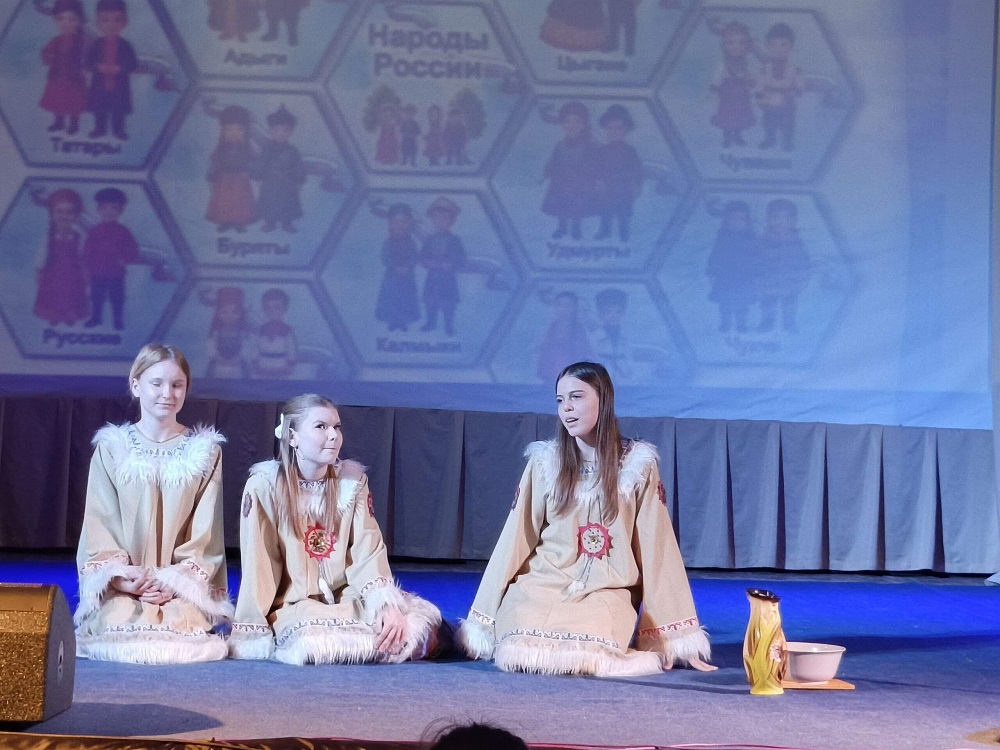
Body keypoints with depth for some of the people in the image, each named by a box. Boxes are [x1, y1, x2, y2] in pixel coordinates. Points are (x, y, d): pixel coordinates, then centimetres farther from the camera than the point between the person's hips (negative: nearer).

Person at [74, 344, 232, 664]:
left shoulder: (205, 452, 7)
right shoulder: (111, 449, 7)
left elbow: (205, 532, 3)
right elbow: (100, 525, 3)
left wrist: (176, 581, -11)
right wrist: (121, 575, -14)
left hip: (184, 587, 0)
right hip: (122, 588, 0)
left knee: (181, 630, -30)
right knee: (123, 629, -30)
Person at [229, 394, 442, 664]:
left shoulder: (353, 480, 2)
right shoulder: (266, 485, -9)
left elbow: (369, 553, -5)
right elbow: (258, 566, -10)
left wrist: (388, 606, -22)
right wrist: (253, 635, -14)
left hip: (349, 599, 3)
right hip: (295, 605, -3)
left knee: (425, 617, -23)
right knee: (315, 645, -36)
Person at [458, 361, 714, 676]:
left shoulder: (638, 465, 0)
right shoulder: (545, 462, 3)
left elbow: (654, 547, 2)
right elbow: (517, 540, 5)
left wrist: (678, 638, 0)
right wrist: (482, 623, 4)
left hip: (606, 593, -1)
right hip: (543, 585, 1)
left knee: (585, 655, -31)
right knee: (525, 651, -29)